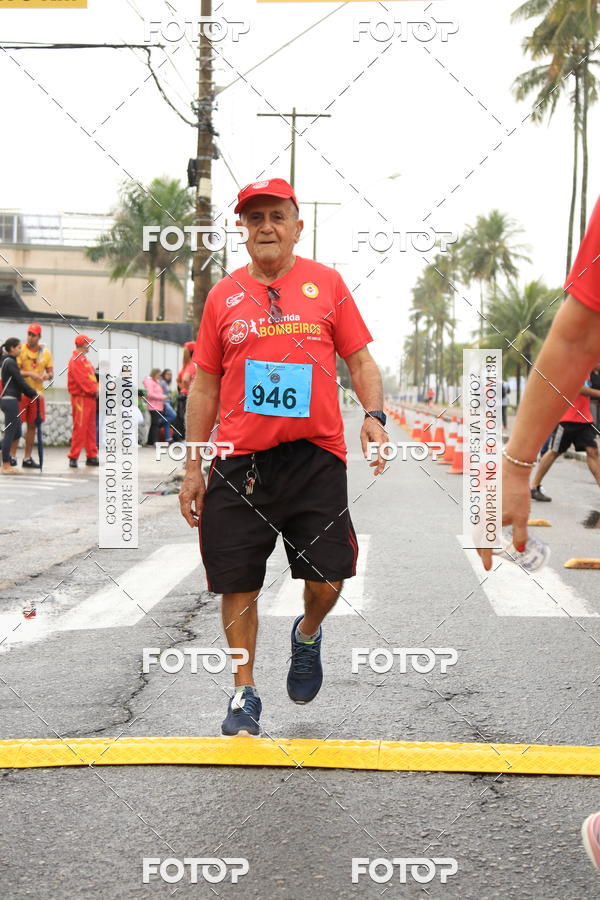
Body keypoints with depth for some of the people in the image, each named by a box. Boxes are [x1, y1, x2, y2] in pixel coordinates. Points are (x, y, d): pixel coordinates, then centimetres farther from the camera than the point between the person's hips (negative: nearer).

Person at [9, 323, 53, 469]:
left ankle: (27, 458, 13)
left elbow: (51, 373, 11)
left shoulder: (45, 352, 8)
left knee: (32, 425, 7)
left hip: (37, 393, 4)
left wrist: (47, 376, -12)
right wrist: (30, 374, -26)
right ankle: (12, 455, 0)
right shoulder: (21, 350, -4)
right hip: (21, 392, -4)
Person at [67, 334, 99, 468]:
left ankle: (91, 456, 15)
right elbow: (82, 380, -18)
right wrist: (95, 391, -13)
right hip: (81, 398, -10)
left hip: (90, 398, 10)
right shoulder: (76, 361, -11)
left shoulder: (85, 360, 20)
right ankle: (73, 457, -6)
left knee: (91, 428, 10)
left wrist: (96, 389, 2)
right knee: (80, 428, -9)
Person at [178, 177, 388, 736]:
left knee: (327, 579, -3)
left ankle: (307, 634, 32)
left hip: (316, 457, -1)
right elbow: (205, 386, 12)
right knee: (238, 585, 2)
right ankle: (244, 694, 19)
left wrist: (373, 415, -10)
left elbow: (360, 360, 9)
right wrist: (193, 468, 9)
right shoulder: (223, 296, 9)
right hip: (239, 460, 1)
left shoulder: (326, 283, 7)